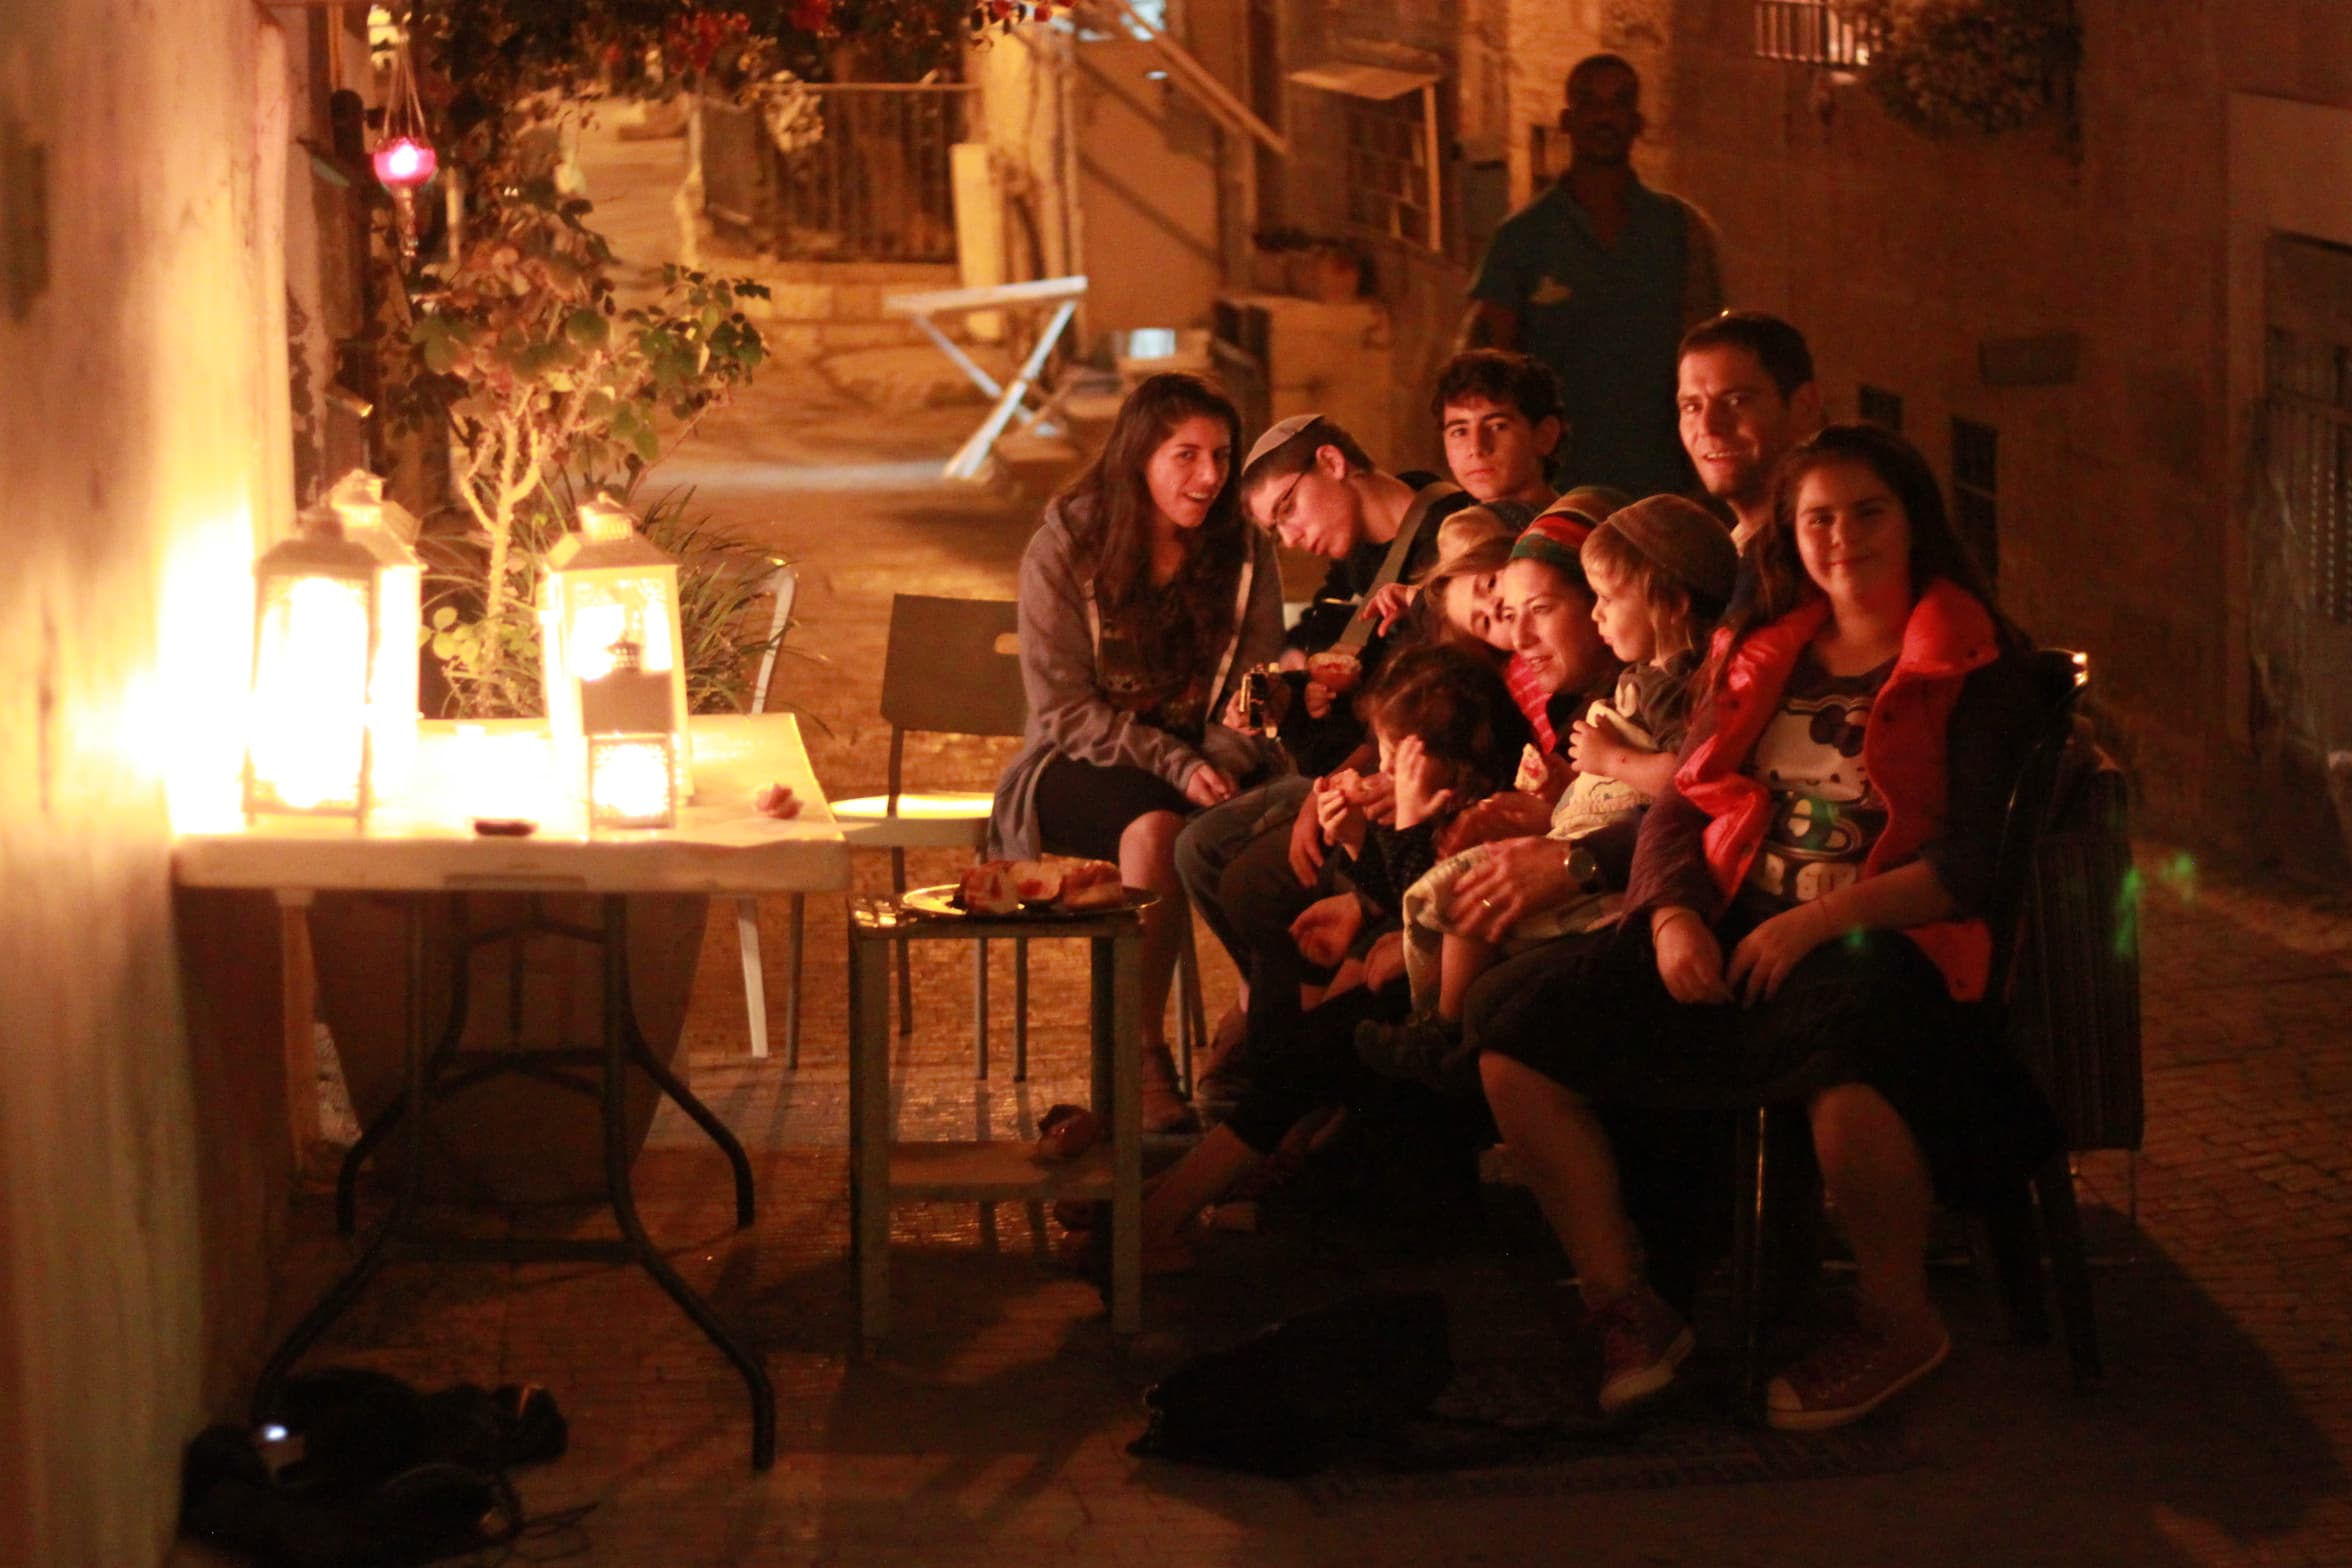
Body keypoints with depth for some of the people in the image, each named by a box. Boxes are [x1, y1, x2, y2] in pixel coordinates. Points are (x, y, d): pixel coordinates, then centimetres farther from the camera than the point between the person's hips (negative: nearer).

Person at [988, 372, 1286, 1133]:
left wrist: (1220, 768, -17)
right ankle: (1142, 1061, -29)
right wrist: (1174, 767, -22)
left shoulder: (1245, 554, 4)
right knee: (1156, 825, -37)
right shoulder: (1063, 549, -6)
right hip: (1081, 766, -3)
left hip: (1209, 766, 3)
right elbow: (1063, 710, -9)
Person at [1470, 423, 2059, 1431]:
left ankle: (1900, 1321, -17)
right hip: (1726, 937, 6)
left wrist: (1817, 920, -18)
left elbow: (1971, 864, -7)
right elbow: (1679, 808, 16)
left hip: (1881, 939, -6)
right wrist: (1673, 915, -6)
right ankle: (1623, 1309, -7)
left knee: (1840, 1042, -42)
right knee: (1511, 1019, -16)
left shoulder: (1975, 667, 4)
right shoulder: (1758, 652, 21)